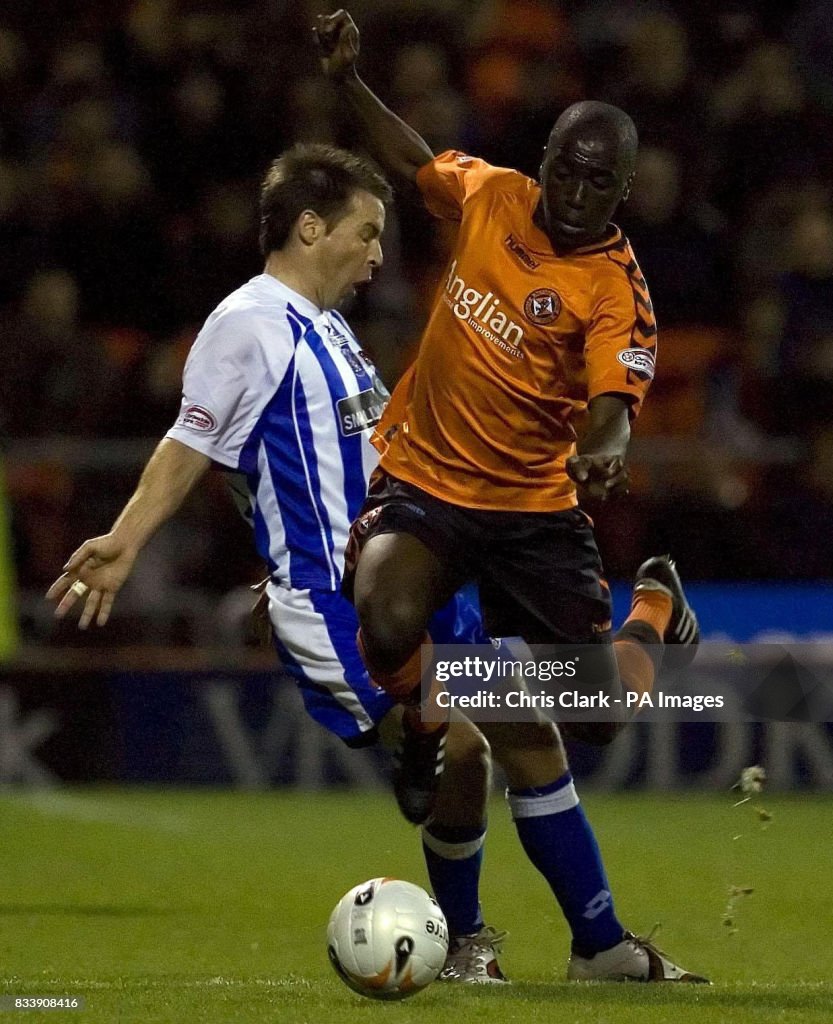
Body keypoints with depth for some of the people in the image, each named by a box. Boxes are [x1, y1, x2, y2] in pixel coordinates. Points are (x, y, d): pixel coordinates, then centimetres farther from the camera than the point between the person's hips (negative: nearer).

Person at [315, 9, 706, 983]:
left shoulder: (616, 288, -13)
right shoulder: (490, 195, -1)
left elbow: (613, 409, -26)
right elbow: (411, 159, 21)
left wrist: (603, 453, -48)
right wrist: (347, 79, 10)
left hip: (534, 507, -1)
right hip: (422, 479, 2)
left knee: (605, 715, -2)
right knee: (388, 625, -32)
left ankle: (655, 606, 34)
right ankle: (425, 734, 1)